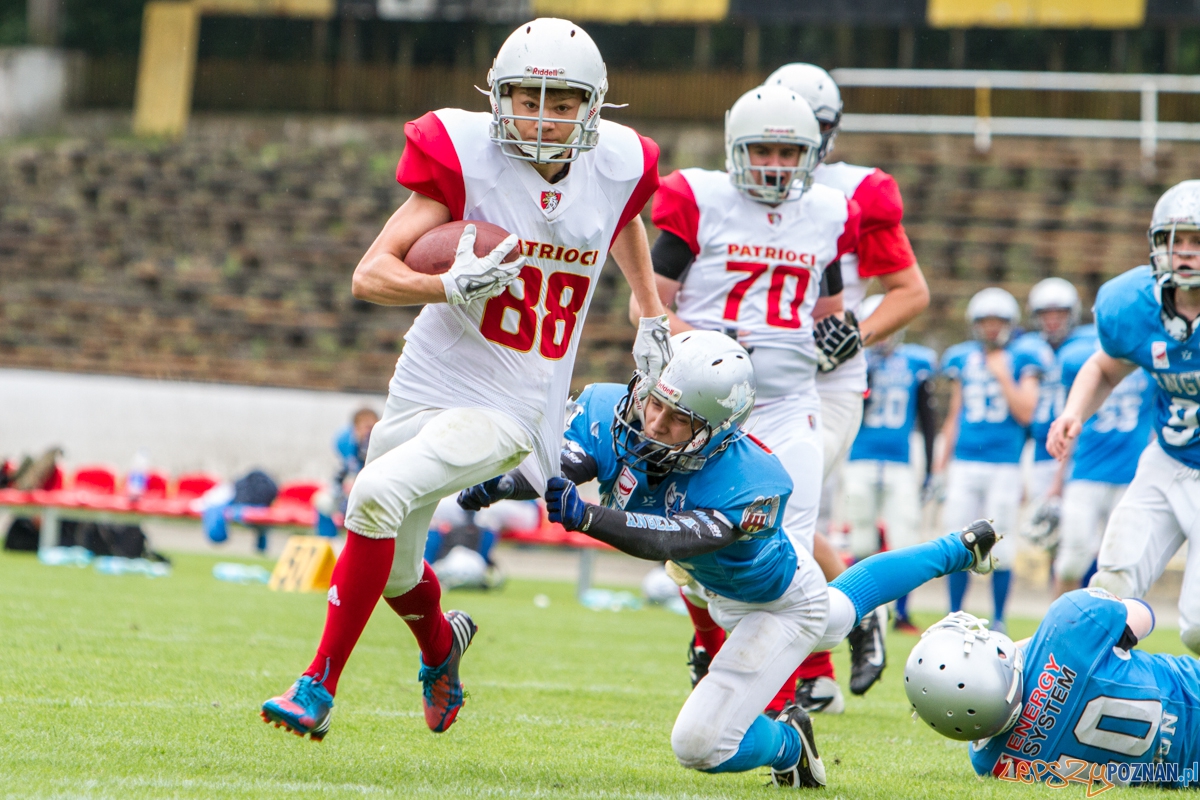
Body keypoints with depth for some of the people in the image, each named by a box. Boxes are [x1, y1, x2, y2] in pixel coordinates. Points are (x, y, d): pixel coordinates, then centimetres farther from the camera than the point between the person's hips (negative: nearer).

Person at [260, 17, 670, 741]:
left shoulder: (616, 166, -6)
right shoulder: (468, 159, -13)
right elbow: (371, 275, -16)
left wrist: (652, 316, 21)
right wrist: (451, 286, -33)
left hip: (511, 409, -2)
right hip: (430, 383, 2)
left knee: (378, 496, -27)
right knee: (395, 573, 19)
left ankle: (320, 686, -18)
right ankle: (442, 642, 56)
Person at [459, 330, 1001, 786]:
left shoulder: (752, 484, -44)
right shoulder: (610, 410, -29)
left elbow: (669, 542, -54)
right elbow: (556, 466, -40)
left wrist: (583, 516, -68)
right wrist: (499, 483, -61)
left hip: (780, 609, -7)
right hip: (721, 591, 7)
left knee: (699, 745, -14)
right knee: (841, 606, 37)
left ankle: (787, 744, 19)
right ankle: (956, 552, 61)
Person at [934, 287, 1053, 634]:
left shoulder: (1022, 358, 1)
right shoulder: (962, 359, 11)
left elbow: (1025, 413, -5)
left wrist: (1002, 375, -10)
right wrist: (941, 463, 14)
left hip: (1004, 465, -3)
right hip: (965, 463, 3)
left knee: (1000, 546, -2)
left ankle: (999, 621, 8)